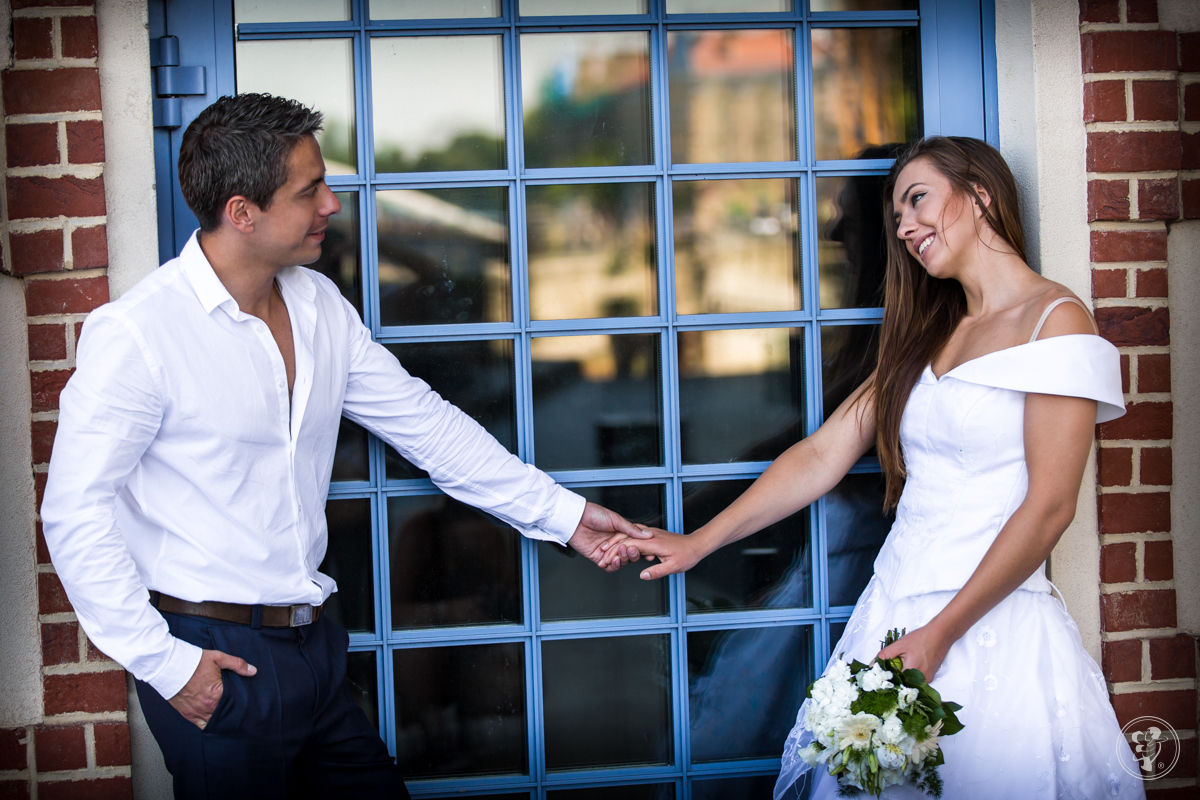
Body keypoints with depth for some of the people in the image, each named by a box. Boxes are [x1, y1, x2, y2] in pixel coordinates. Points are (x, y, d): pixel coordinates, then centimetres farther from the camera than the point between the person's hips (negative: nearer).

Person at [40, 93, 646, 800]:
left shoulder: (319, 305, 6)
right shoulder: (136, 333, -15)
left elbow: (423, 422, 11)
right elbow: (77, 511, -14)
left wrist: (562, 512, 9)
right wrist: (162, 662, -16)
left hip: (312, 640, 7)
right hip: (214, 662, -7)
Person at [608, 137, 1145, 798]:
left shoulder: (1056, 319, -6)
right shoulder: (928, 336, 16)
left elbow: (1049, 507, -13)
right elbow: (821, 457, 13)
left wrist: (941, 633, -15)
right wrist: (696, 544, 7)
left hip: (991, 625, -6)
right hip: (891, 613, 6)